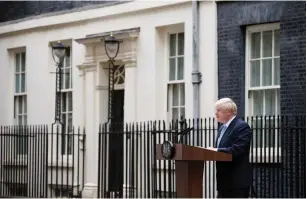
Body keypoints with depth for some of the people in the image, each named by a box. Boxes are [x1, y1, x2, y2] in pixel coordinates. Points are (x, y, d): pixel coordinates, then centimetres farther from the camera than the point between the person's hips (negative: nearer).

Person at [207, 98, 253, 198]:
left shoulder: (242, 127, -13)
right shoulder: (223, 128, 17)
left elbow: (237, 150, -24)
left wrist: (216, 150, -20)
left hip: (238, 180, -9)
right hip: (224, 180, 9)